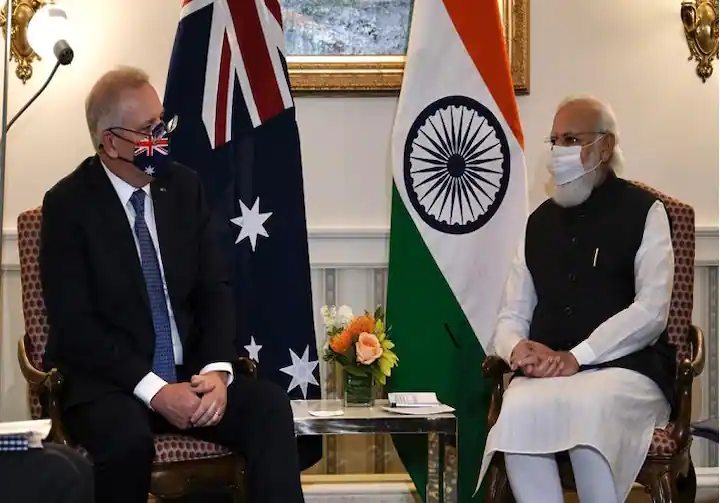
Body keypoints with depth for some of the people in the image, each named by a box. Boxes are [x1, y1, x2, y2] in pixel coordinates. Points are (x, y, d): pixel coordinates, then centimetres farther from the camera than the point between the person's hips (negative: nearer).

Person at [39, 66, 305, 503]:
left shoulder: (184, 186, 7)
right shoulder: (68, 203, -7)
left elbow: (215, 288, 5)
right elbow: (74, 324, -14)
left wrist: (217, 369, -14)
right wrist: (153, 390, -22)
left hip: (189, 372, 5)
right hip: (108, 382, -4)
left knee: (270, 406, -22)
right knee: (129, 438, -35)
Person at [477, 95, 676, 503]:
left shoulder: (642, 211, 4)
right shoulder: (540, 222, 18)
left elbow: (651, 312, -8)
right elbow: (511, 317, 18)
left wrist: (575, 357, -17)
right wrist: (517, 348, -7)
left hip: (626, 368, -3)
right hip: (547, 374, 4)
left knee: (588, 406, -37)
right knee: (519, 412, -30)